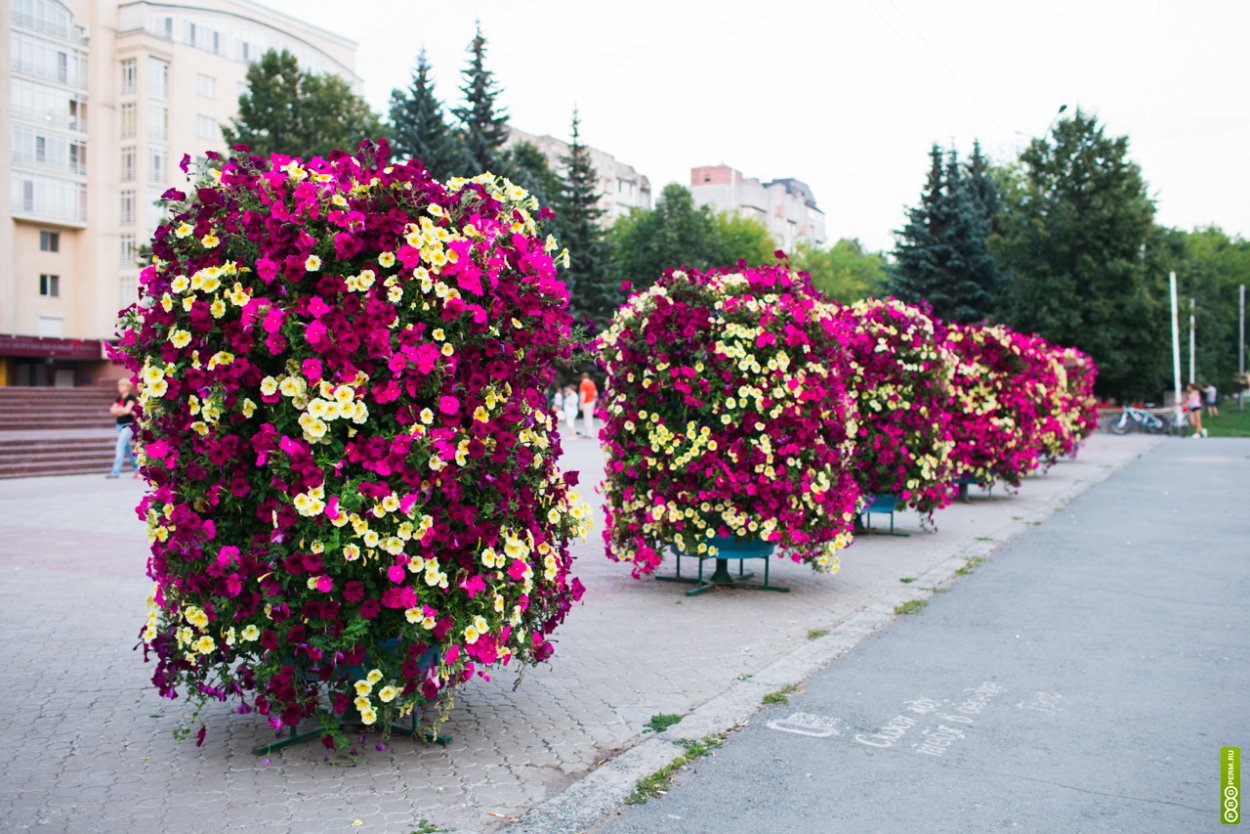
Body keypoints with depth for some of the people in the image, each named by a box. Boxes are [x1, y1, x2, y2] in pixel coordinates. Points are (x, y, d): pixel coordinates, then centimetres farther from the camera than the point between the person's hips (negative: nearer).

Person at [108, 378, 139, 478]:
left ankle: (116, 472, -18)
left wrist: (118, 409, -2)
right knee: (127, 448, 12)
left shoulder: (131, 397, -7)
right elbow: (112, 411, 1)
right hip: (120, 425, 8)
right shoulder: (119, 398, 12)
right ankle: (137, 468, 23)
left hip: (128, 425, -8)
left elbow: (127, 410, -18)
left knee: (120, 445, -16)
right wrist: (122, 410, -12)